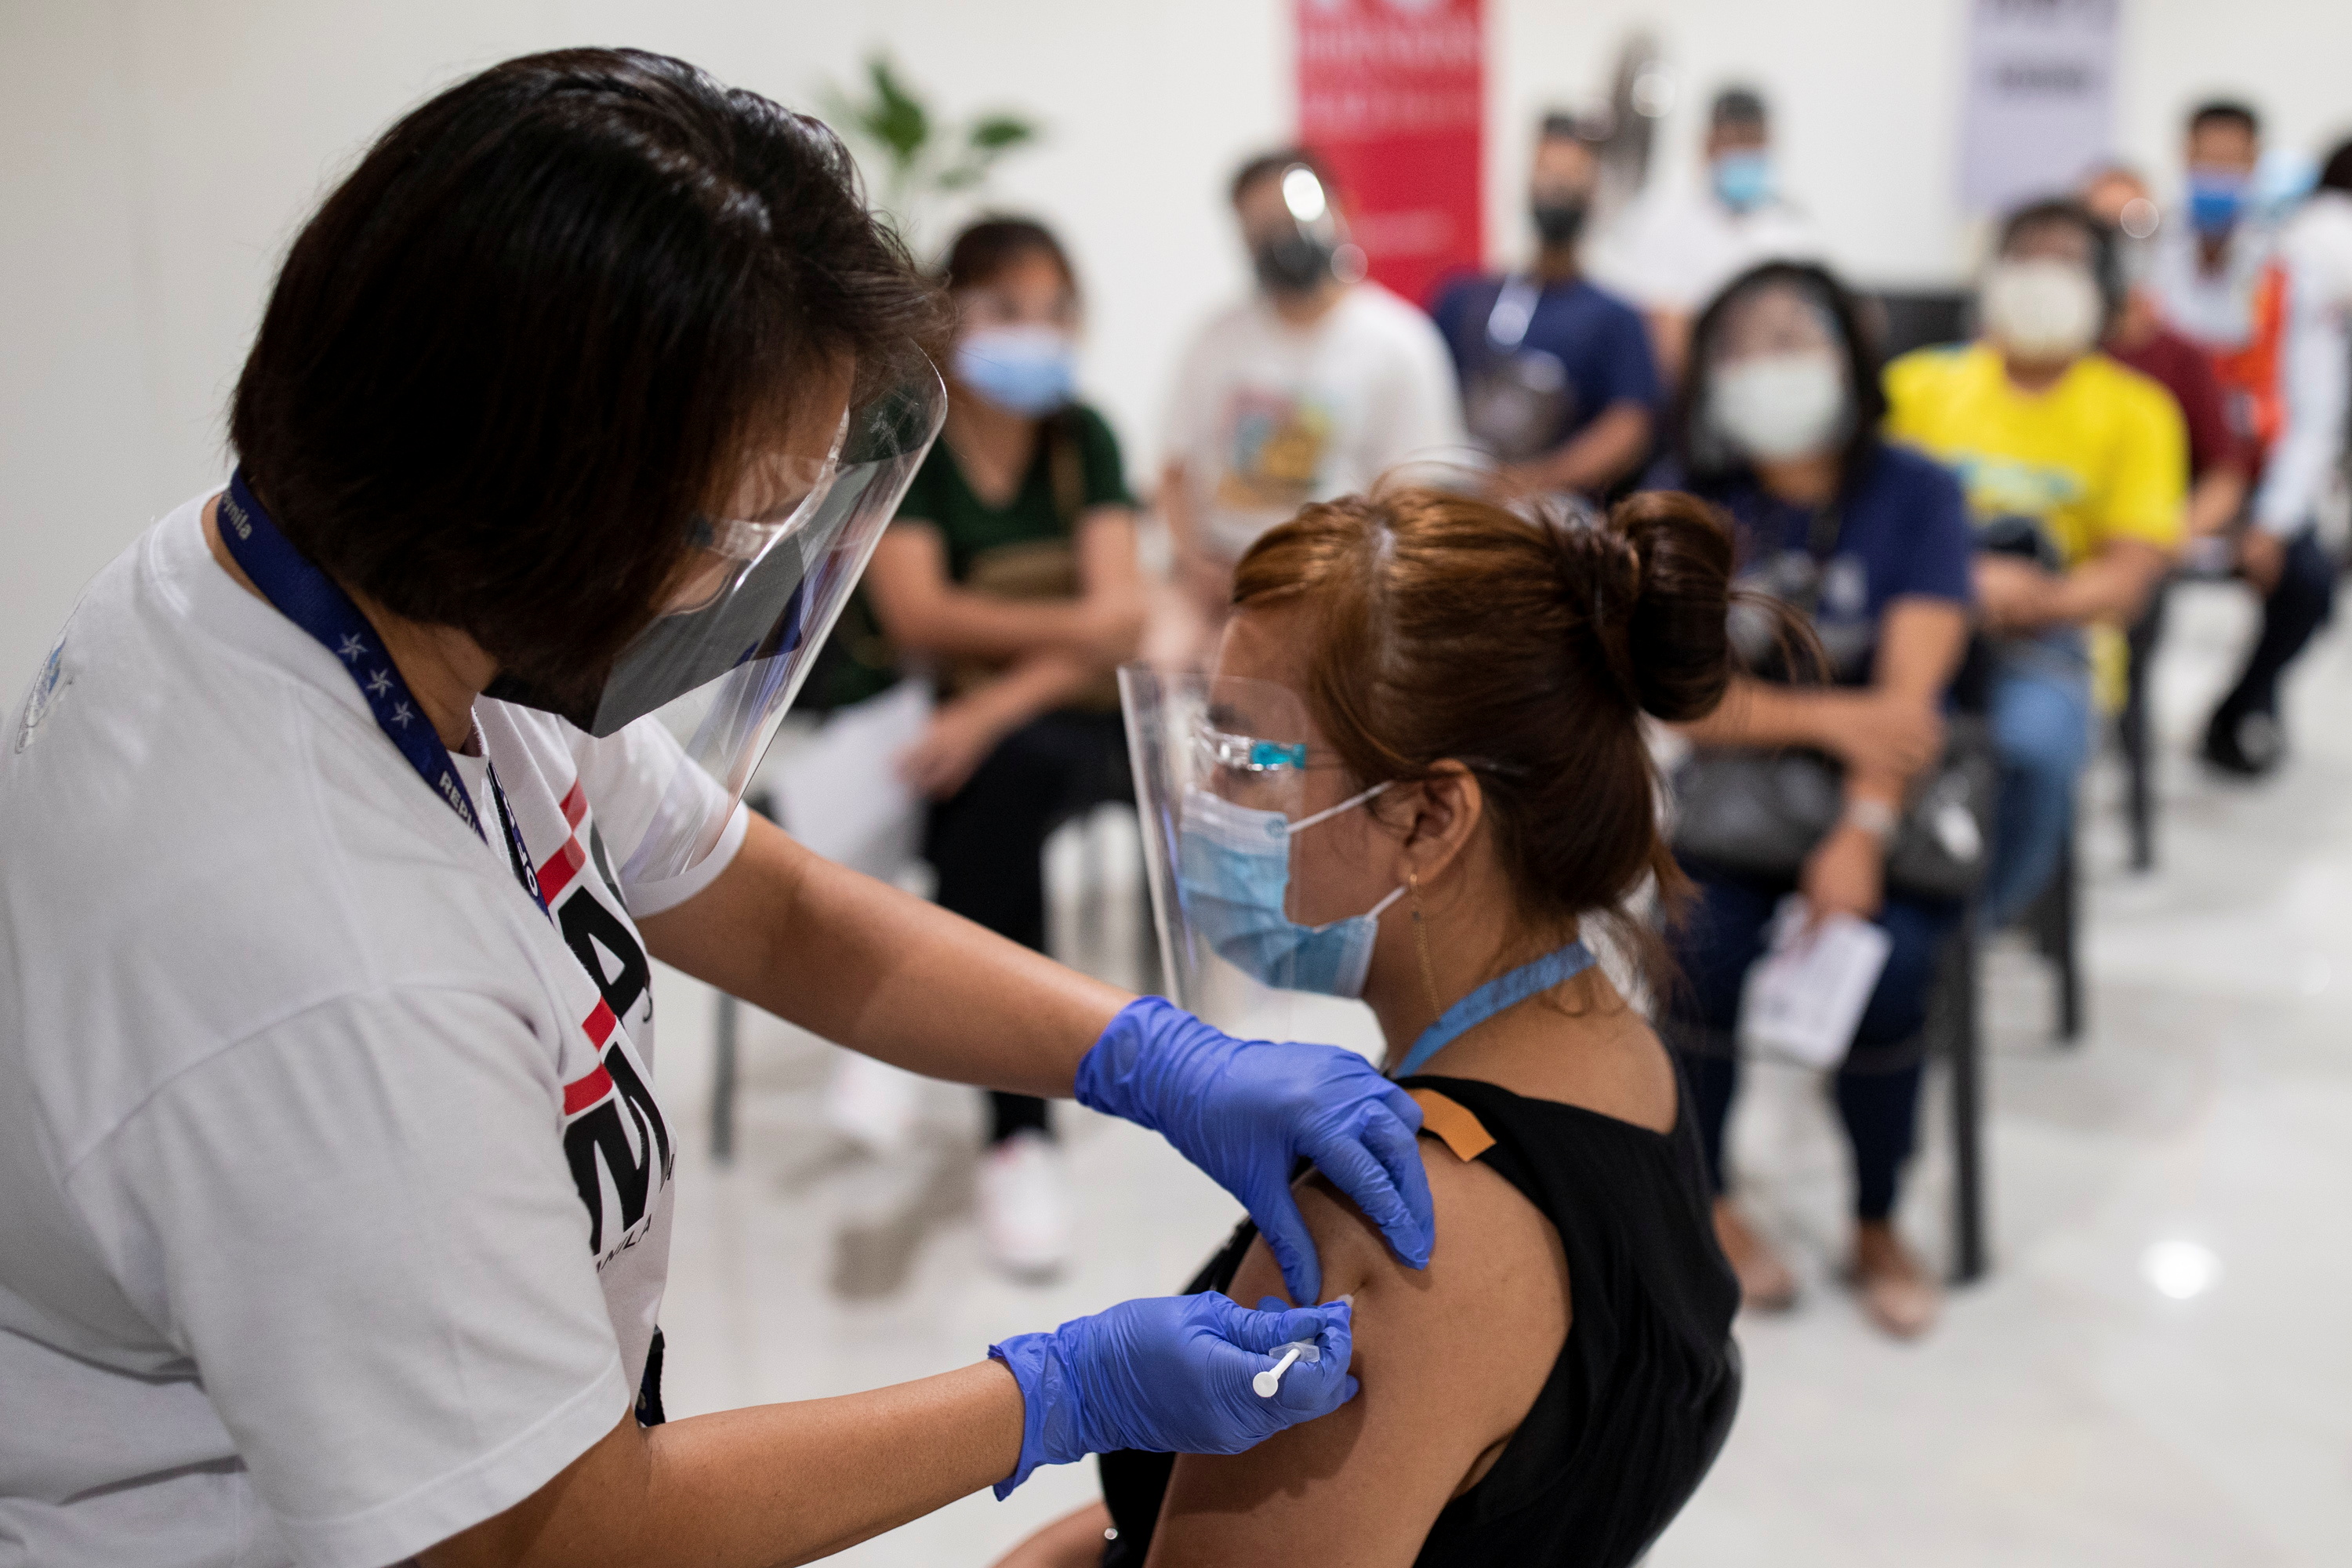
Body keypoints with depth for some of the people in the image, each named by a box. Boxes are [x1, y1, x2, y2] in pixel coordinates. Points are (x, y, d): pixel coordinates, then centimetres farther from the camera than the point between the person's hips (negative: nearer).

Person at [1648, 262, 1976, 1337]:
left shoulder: (1915, 494, -2)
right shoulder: (1686, 500, 1)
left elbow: (1910, 692, -12)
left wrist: (1862, 833, -27)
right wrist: (1830, 717, -22)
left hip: (1887, 794, 0)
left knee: (1888, 960, -28)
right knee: (1706, 946, -28)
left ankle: (1877, 1225, -2)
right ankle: (1706, 1204, -2)